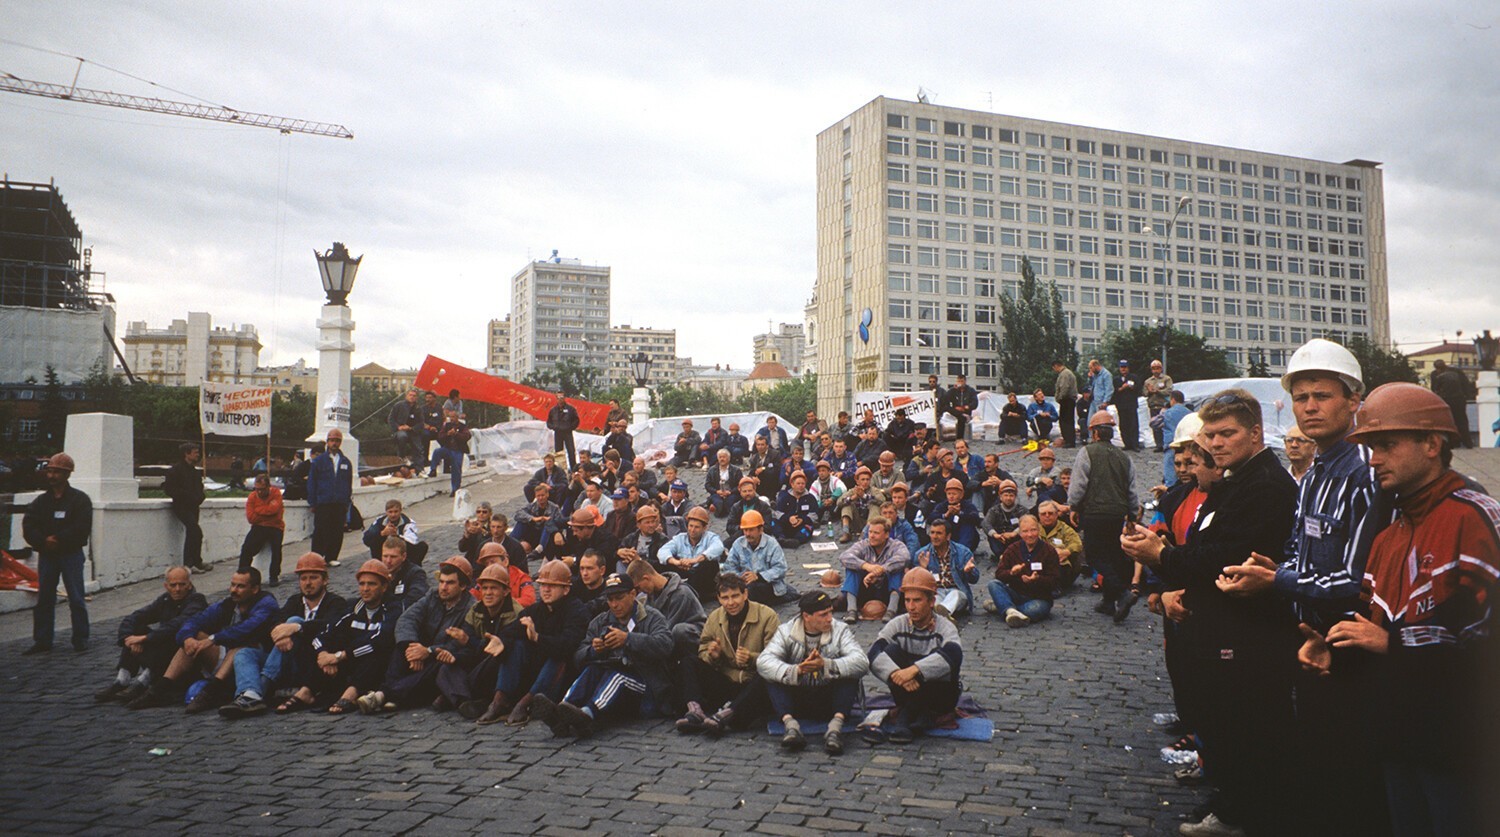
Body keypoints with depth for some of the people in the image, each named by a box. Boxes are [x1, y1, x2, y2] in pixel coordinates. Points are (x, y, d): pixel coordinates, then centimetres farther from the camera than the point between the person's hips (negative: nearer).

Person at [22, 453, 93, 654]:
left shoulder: (79, 499, -2)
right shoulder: (41, 501, 10)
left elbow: (82, 528, -12)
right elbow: (28, 527, 2)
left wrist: (58, 539, -17)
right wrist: (44, 542, -15)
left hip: (71, 554, -4)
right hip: (46, 555, 5)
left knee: (76, 599, -3)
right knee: (43, 599, 8)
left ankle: (81, 641, 4)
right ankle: (42, 641, 16)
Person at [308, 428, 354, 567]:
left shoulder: (346, 462, 12)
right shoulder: (318, 461, 4)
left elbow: (349, 484, 15)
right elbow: (311, 483, 4)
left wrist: (347, 501, 9)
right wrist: (313, 502, -2)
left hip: (340, 504, 2)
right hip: (323, 503, -2)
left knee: (337, 532, 3)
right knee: (320, 532, -2)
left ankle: (331, 557, 14)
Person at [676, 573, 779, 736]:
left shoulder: (767, 616, -6)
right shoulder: (714, 618, 8)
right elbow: (703, 654, 11)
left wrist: (752, 658, -29)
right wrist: (712, 655, -12)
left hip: (753, 684, -4)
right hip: (726, 683, 4)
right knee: (688, 664, -11)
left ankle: (725, 715, -48)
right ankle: (695, 710, -34)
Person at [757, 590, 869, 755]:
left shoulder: (840, 630, -3)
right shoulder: (786, 631, -2)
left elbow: (862, 662, -21)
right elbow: (763, 661, -20)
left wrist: (826, 665, -38)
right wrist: (796, 670, -38)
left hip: (829, 701, 0)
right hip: (796, 701, 0)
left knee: (849, 674, -23)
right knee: (771, 676, -21)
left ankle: (836, 726, -35)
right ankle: (791, 725, -35)